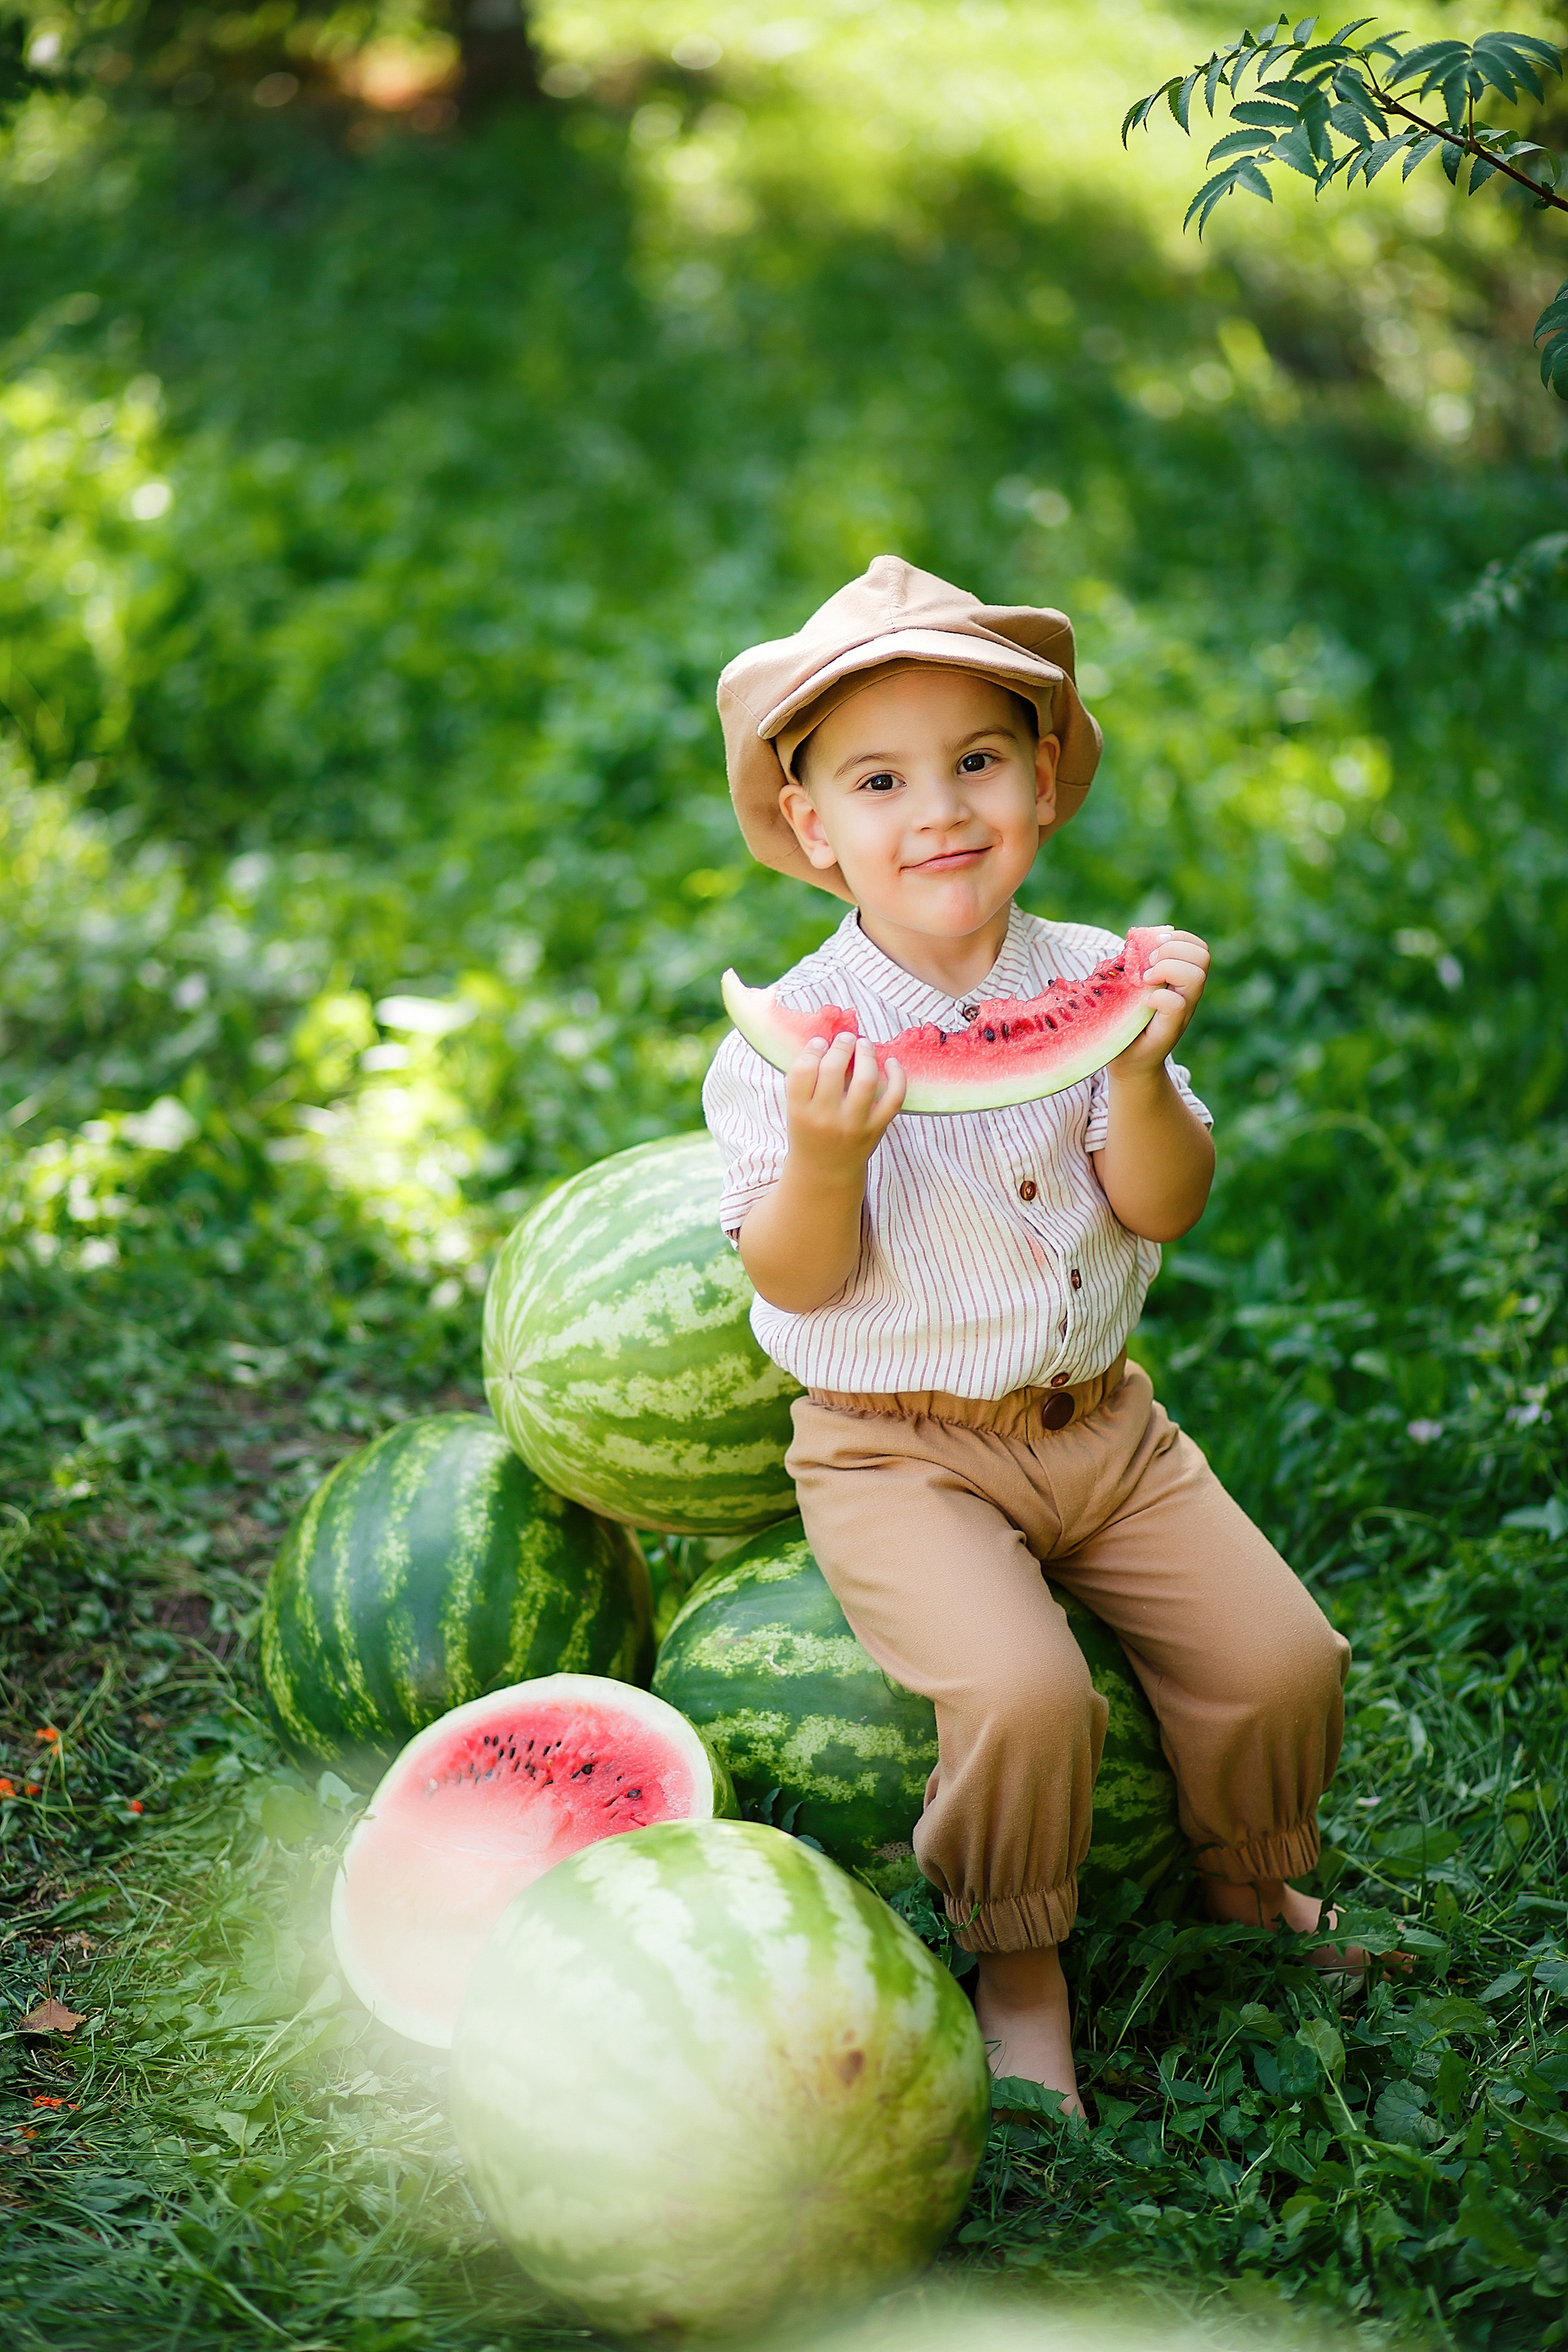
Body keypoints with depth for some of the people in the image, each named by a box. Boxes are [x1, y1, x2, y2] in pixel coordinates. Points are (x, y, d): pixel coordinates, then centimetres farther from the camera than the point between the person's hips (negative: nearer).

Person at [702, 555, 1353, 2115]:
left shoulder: (1093, 984, 0)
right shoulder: (794, 1036, -11)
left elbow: (1164, 1209, -7)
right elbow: (798, 1282, -13)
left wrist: (1139, 1074, -25)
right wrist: (826, 1160, -33)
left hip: (1100, 1423, 4)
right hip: (899, 1456, -4)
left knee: (1283, 1656, -5)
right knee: (1024, 1693, -26)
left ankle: (1245, 1888, 28)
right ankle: (1017, 1970, 3)